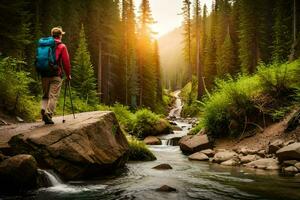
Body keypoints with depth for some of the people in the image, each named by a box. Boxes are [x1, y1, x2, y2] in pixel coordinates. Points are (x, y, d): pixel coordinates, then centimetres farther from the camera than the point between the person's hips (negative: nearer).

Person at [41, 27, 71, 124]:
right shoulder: (62, 46, -1)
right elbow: (66, 62, -4)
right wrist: (68, 74, 6)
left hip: (44, 75, 5)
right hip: (56, 75, -4)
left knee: (45, 95, 16)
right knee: (53, 96, -3)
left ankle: (43, 109, -7)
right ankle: (48, 115, -12)